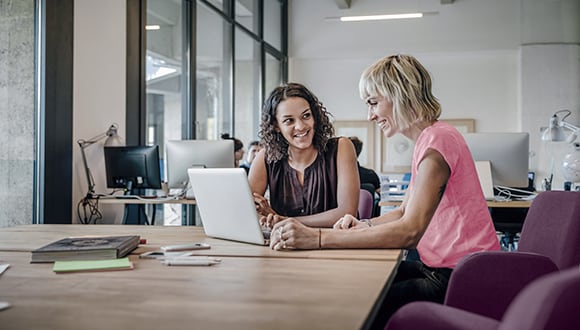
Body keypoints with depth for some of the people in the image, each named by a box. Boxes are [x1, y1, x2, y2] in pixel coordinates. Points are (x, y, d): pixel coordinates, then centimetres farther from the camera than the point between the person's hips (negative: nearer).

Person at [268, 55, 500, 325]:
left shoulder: (437, 140, -19)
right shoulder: (427, 139, 14)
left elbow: (409, 232, -28)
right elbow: (404, 213, 18)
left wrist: (317, 238, -31)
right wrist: (364, 225, -3)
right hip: (442, 268, 9)